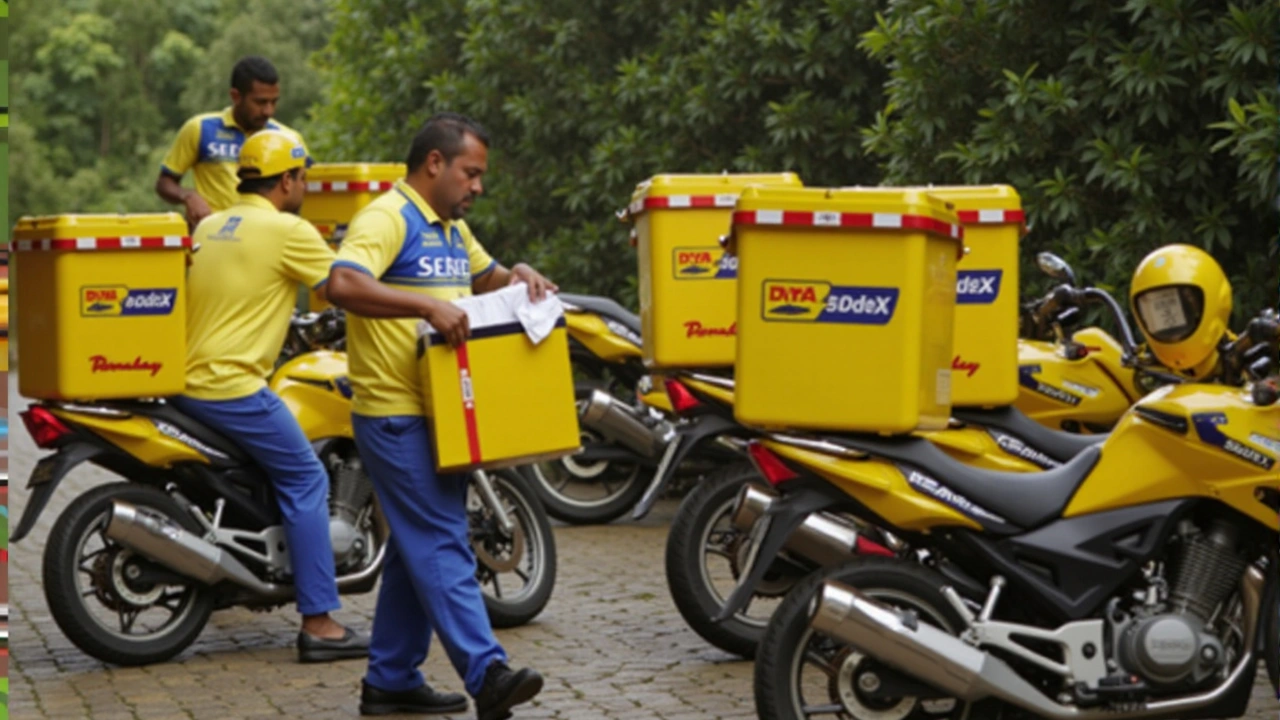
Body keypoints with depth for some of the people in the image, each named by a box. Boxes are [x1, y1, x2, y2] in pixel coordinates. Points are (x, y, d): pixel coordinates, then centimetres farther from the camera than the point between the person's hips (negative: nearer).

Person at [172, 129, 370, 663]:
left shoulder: (210, 226, 14)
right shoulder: (287, 230, -10)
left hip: (185, 383, 9)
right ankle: (318, 623, -6)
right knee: (307, 482, -2)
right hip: (233, 387, -9)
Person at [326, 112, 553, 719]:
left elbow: (484, 276, 33)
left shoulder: (453, 228, 18)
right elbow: (342, 284, -28)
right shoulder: (386, 219, -13)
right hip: (396, 417, -10)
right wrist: (426, 306, -34)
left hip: (441, 414, 10)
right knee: (443, 546, -13)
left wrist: (518, 277, 10)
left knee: (418, 550, 13)